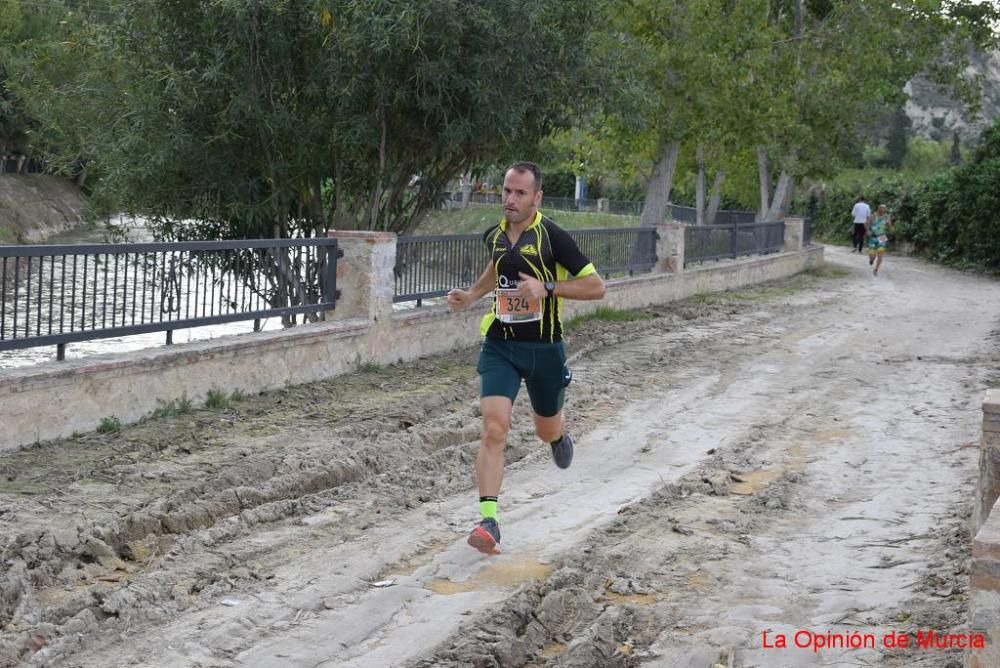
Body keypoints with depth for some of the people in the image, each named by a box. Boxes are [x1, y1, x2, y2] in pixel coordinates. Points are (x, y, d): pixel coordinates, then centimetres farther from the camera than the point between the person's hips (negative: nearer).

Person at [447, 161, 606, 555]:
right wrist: (472, 295, 12)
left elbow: (596, 287, -13)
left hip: (543, 348, -2)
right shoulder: (494, 235, 3)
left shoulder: (552, 237, -13)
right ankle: (489, 522, -17)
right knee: (494, 430, -15)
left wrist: (547, 288, -24)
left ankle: (559, 434, 59)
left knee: (546, 430, 18)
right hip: (499, 345, 2)